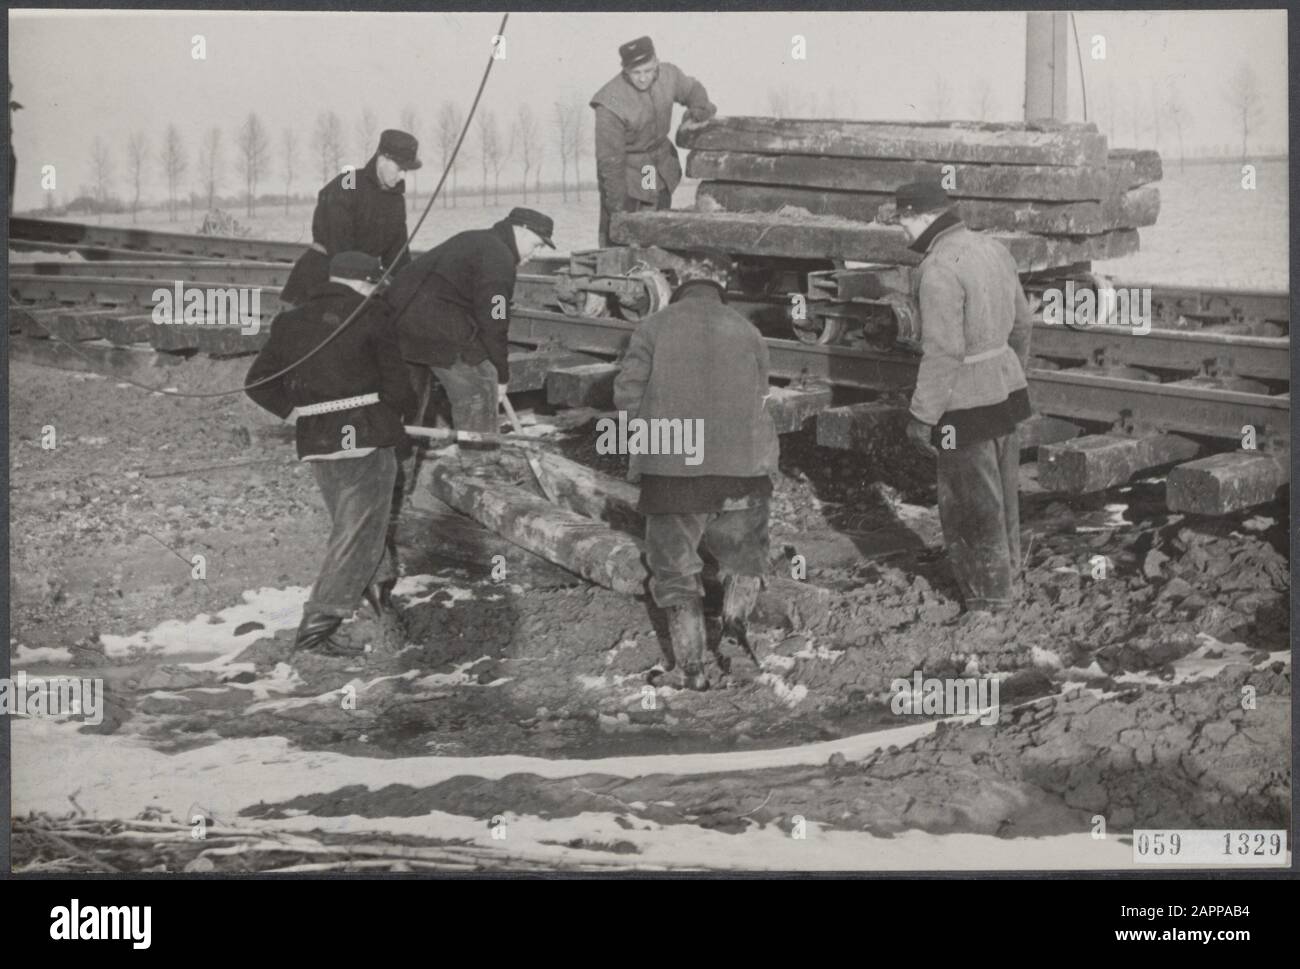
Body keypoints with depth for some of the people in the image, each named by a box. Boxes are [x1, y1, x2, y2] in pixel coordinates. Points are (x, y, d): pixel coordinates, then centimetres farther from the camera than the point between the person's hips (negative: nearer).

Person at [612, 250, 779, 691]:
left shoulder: (653, 328, 0)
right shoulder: (746, 332, 6)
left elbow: (627, 394, -6)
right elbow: (758, 399, 5)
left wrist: (649, 438, 10)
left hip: (672, 470, -1)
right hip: (741, 466, 1)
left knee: (676, 570, 11)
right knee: (744, 557, 22)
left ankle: (691, 665, 8)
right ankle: (734, 620, -4)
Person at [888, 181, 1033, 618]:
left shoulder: (939, 269, -21)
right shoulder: (993, 249, 7)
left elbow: (942, 352, -24)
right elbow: (1021, 324, 16)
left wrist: (922, 415, -18)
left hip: (966, 403, -9)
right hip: (1006, 389, 9)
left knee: (971, 503, 3)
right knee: (1001, 494, 20)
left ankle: (988, 601, 13)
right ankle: (1006, 575, 34)